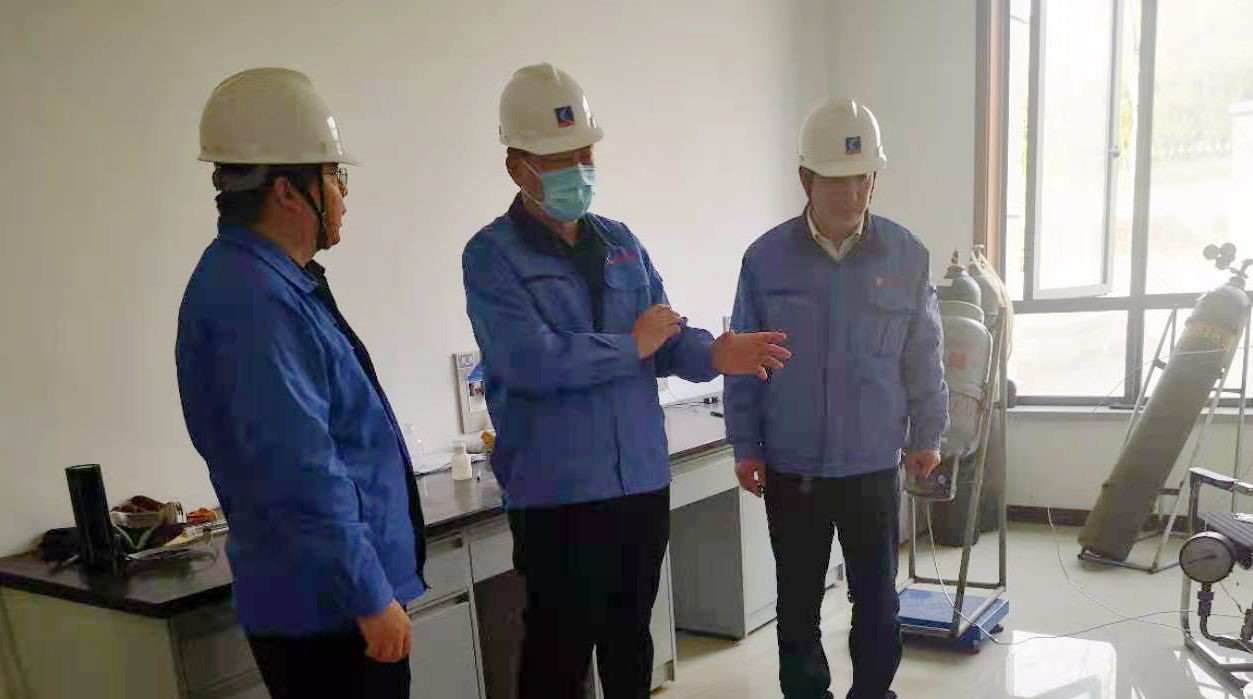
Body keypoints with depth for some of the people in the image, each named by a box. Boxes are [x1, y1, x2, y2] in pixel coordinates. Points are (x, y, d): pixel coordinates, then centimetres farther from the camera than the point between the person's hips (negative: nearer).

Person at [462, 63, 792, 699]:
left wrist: (713, 355, -13)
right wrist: (631, 347, -12)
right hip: (557, 492, -6)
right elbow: (533, 362, -24)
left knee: (631, 638, 21)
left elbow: (666, 338, 9)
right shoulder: (493, 256, -9)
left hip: (644, 480, 6)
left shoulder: (621, 243, 10)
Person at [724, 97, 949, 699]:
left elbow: (922, 357, 4)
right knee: (798, 602, 15)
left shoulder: (907, 256, -4)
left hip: (873, 466, 1)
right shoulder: (766, 259, -6)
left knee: (877, 598, 15)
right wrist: (745, 447, -1)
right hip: (790, 468, 0)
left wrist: (926, 434, 8)